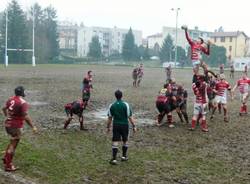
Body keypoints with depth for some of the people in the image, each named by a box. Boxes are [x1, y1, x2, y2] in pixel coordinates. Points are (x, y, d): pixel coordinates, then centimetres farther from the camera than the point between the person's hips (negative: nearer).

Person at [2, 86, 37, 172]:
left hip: (8, 124, 8)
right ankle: (8, 165, 10)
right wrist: (33, 126, -18)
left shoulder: (10, 99, 4)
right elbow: (26, 116, -24)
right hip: (16, 126, -8)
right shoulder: (23, 103, -19)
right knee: (13, 145, 3)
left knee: (13, 142, 28)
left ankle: (6, 158, 35)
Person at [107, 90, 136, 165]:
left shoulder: (112, 105, -3)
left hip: (116, 125, 1)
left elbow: (110, 118, 3)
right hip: (125, 125, -1)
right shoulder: (126, 105, -11)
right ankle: (124, 156, 28)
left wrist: (108, 127, 15)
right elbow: (130, 117, -10)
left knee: (115, 142, 2)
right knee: (125, 141, 17)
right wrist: (134, 126, -2)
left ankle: (114, 159, -4)